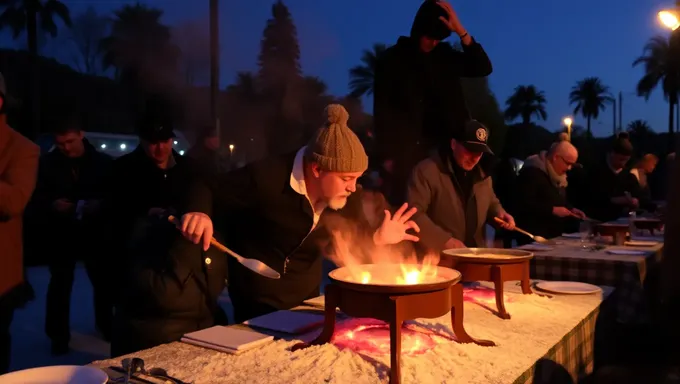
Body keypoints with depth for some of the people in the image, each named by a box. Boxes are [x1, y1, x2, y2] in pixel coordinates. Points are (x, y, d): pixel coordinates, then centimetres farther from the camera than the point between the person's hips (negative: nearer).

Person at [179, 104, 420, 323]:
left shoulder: (348, 194, -11)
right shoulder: (266, 177, -28)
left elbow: (352, 238, 1)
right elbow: (209, 190, -16)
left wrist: (377, 239, -21)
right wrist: (199, 212, -38)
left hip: (307, 298, 6)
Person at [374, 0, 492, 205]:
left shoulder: (444, 55, 9)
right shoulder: (391, 59, 0)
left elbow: (483, 68, -1)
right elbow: (382, 109, -3)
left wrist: (460, 31, -11)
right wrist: (387, 155, -8)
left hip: (440, 148, 3)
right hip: (404, 150, -3)